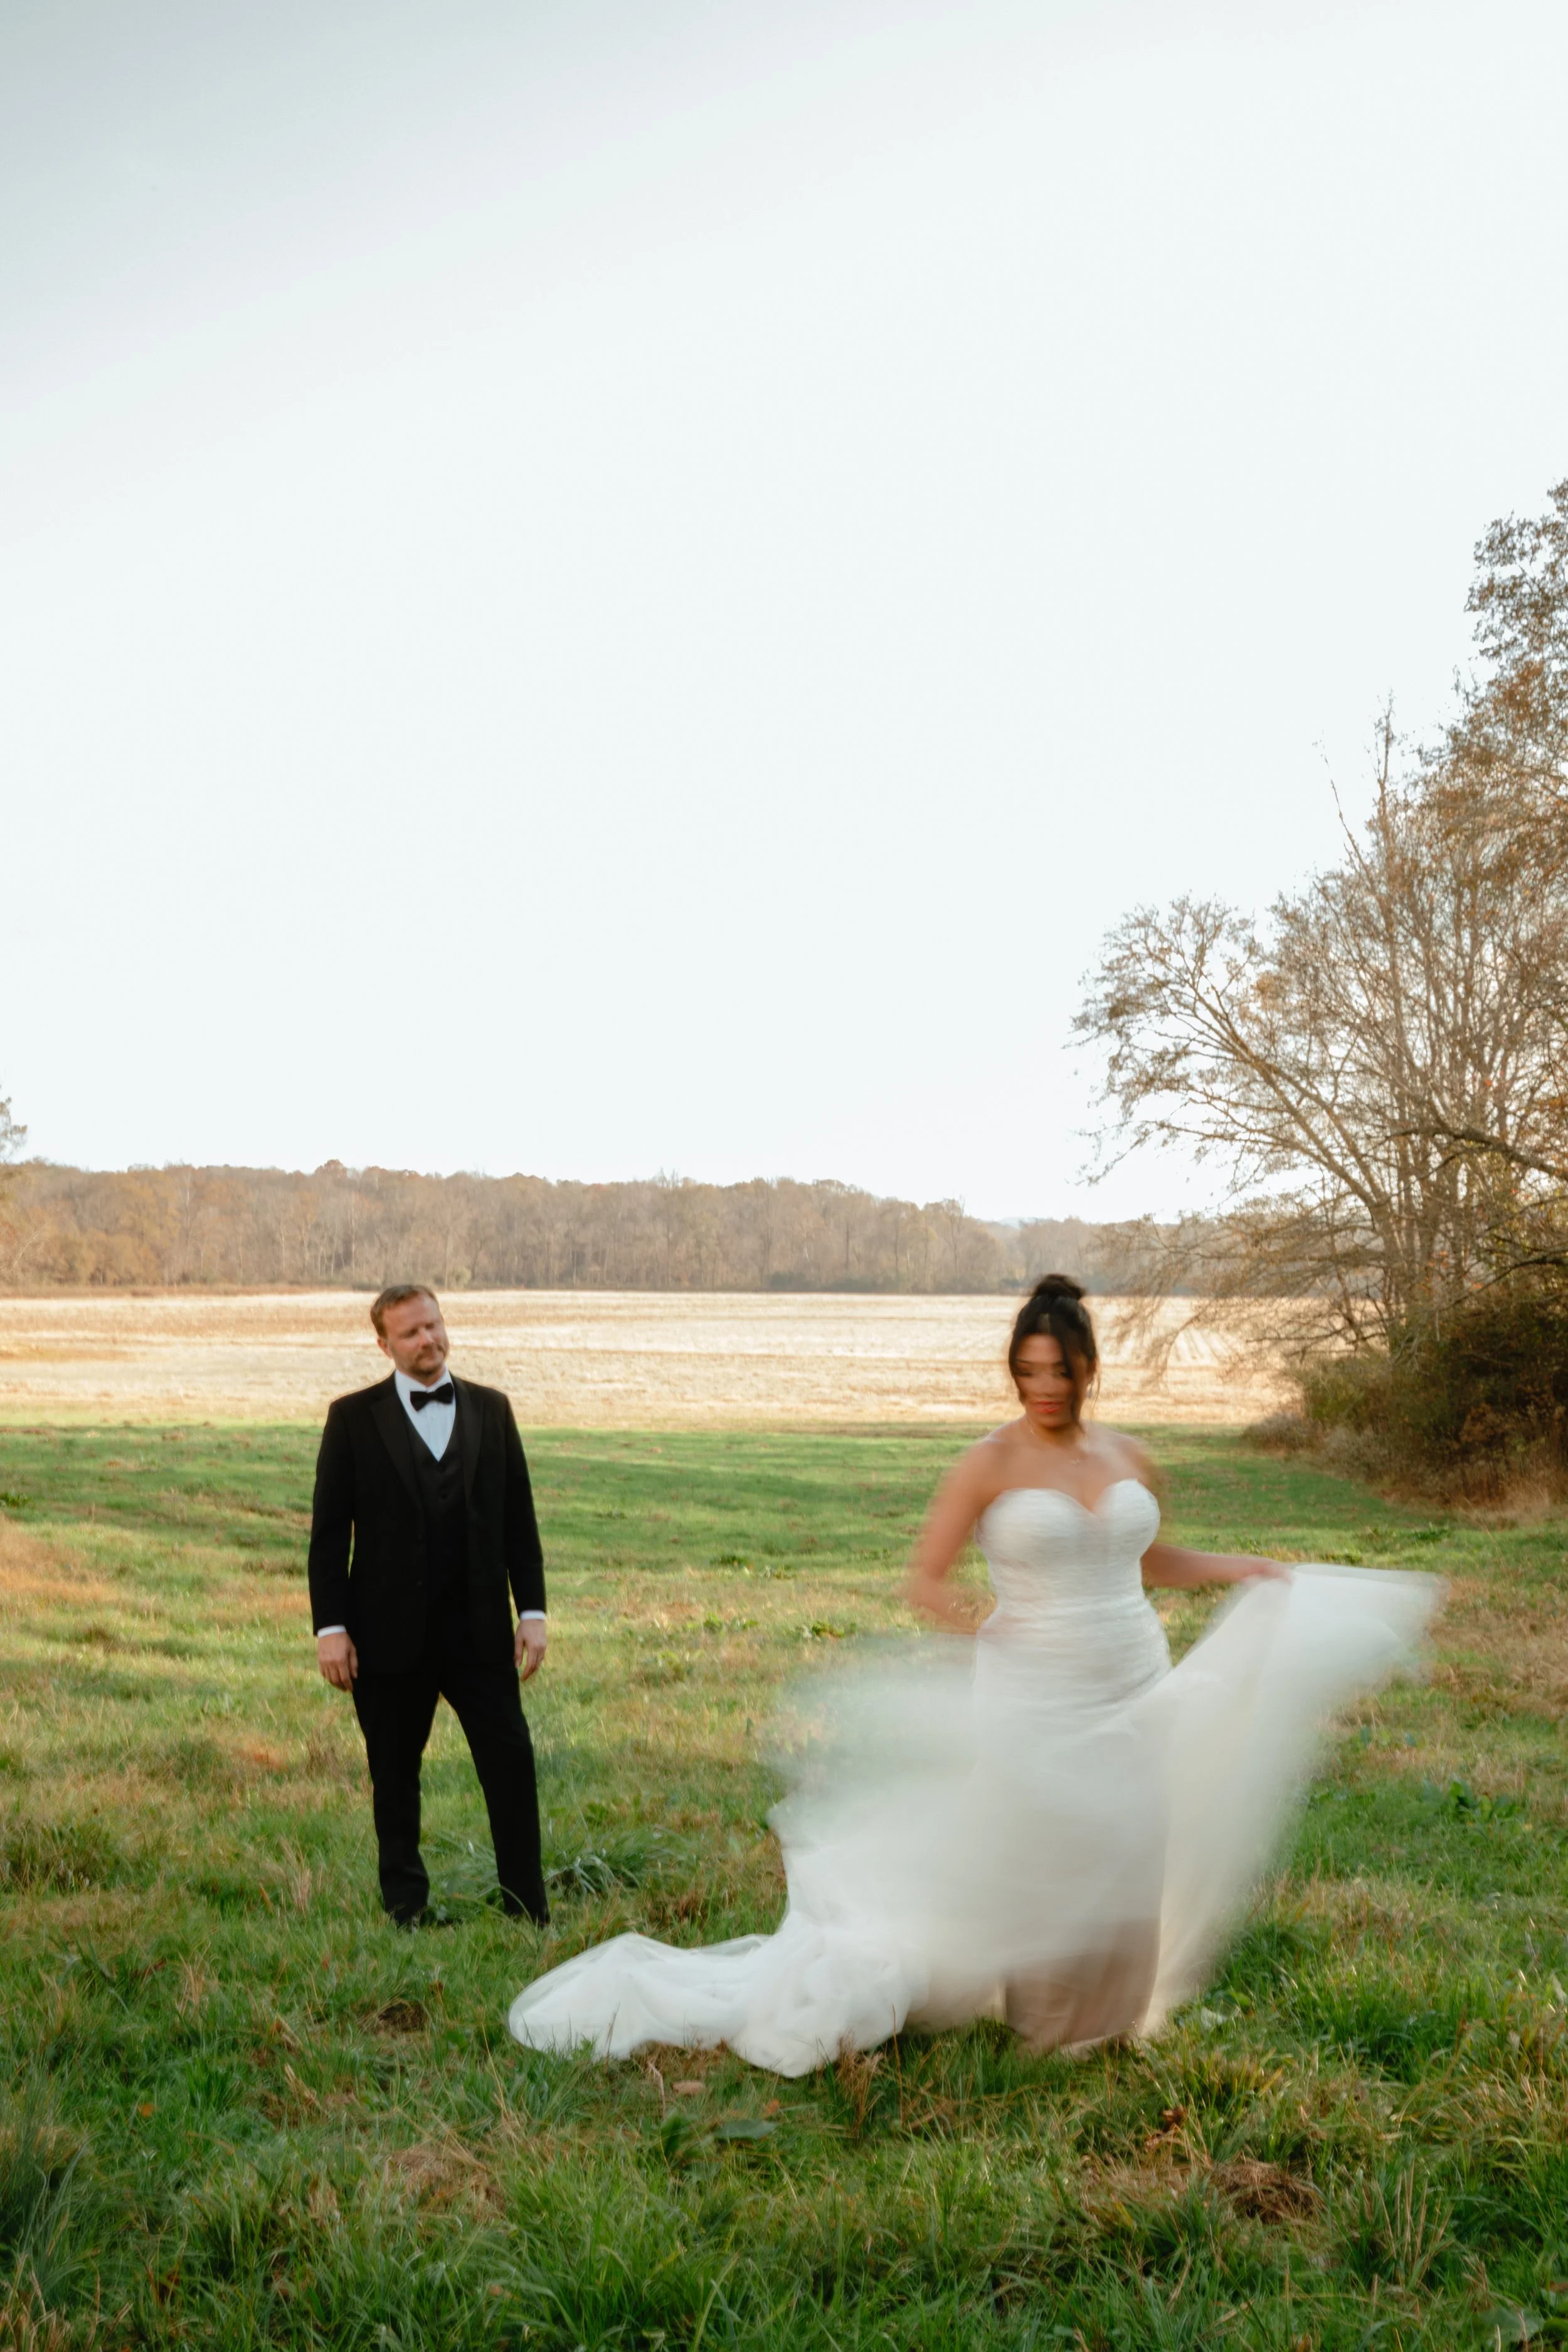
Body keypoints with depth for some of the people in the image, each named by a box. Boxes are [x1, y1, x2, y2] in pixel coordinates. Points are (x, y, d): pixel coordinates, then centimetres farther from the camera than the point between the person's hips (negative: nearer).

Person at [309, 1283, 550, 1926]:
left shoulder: (491, 1409, 8)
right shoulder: (354, 1417, 0)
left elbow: (519, 1518, 8)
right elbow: (329, 1529, -1)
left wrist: (532, 1610, 2)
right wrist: (330, 1626, -7)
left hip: (480, 1626, 1)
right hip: (390, 1630, -1)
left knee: (511, 1762, -1)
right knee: (395, 1777, 10)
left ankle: (528, 1909, 10)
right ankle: (407, 1909, 26)